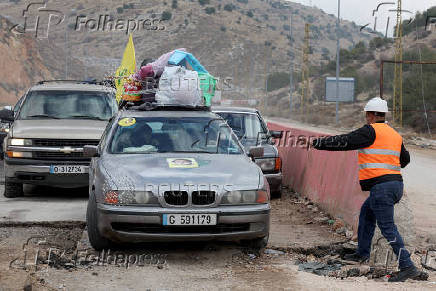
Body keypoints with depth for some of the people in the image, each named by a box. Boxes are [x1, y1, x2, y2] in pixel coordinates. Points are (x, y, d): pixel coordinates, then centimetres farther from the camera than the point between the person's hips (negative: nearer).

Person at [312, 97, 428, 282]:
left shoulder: (371, 131, -7)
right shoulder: (395, 135, 18)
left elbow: (344, 142, -9)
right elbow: (405, 159, 30)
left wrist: (319, 143, 2)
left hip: (381, 186, -9)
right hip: (396, 185, 9)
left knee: (388, 228, -9)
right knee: (366, 211, 26)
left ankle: (408, 267, -14)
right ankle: (362, 253, 33)